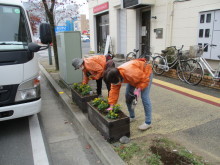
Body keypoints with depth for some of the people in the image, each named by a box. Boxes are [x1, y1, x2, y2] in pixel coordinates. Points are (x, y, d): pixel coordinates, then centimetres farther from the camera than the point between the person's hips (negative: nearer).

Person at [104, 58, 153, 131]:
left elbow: (145, 79, -28)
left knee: (144, 97, -15)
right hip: (135, 78, 7)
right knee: (128, 95, 3)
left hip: (145, 73, -7)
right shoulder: (116, 76, -21)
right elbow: (114, 91, -14)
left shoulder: (131, 73, -43)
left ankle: (148, 122, -5)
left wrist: (138, 89, -34)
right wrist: (111, 106, -15)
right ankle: (132, 116, 22)